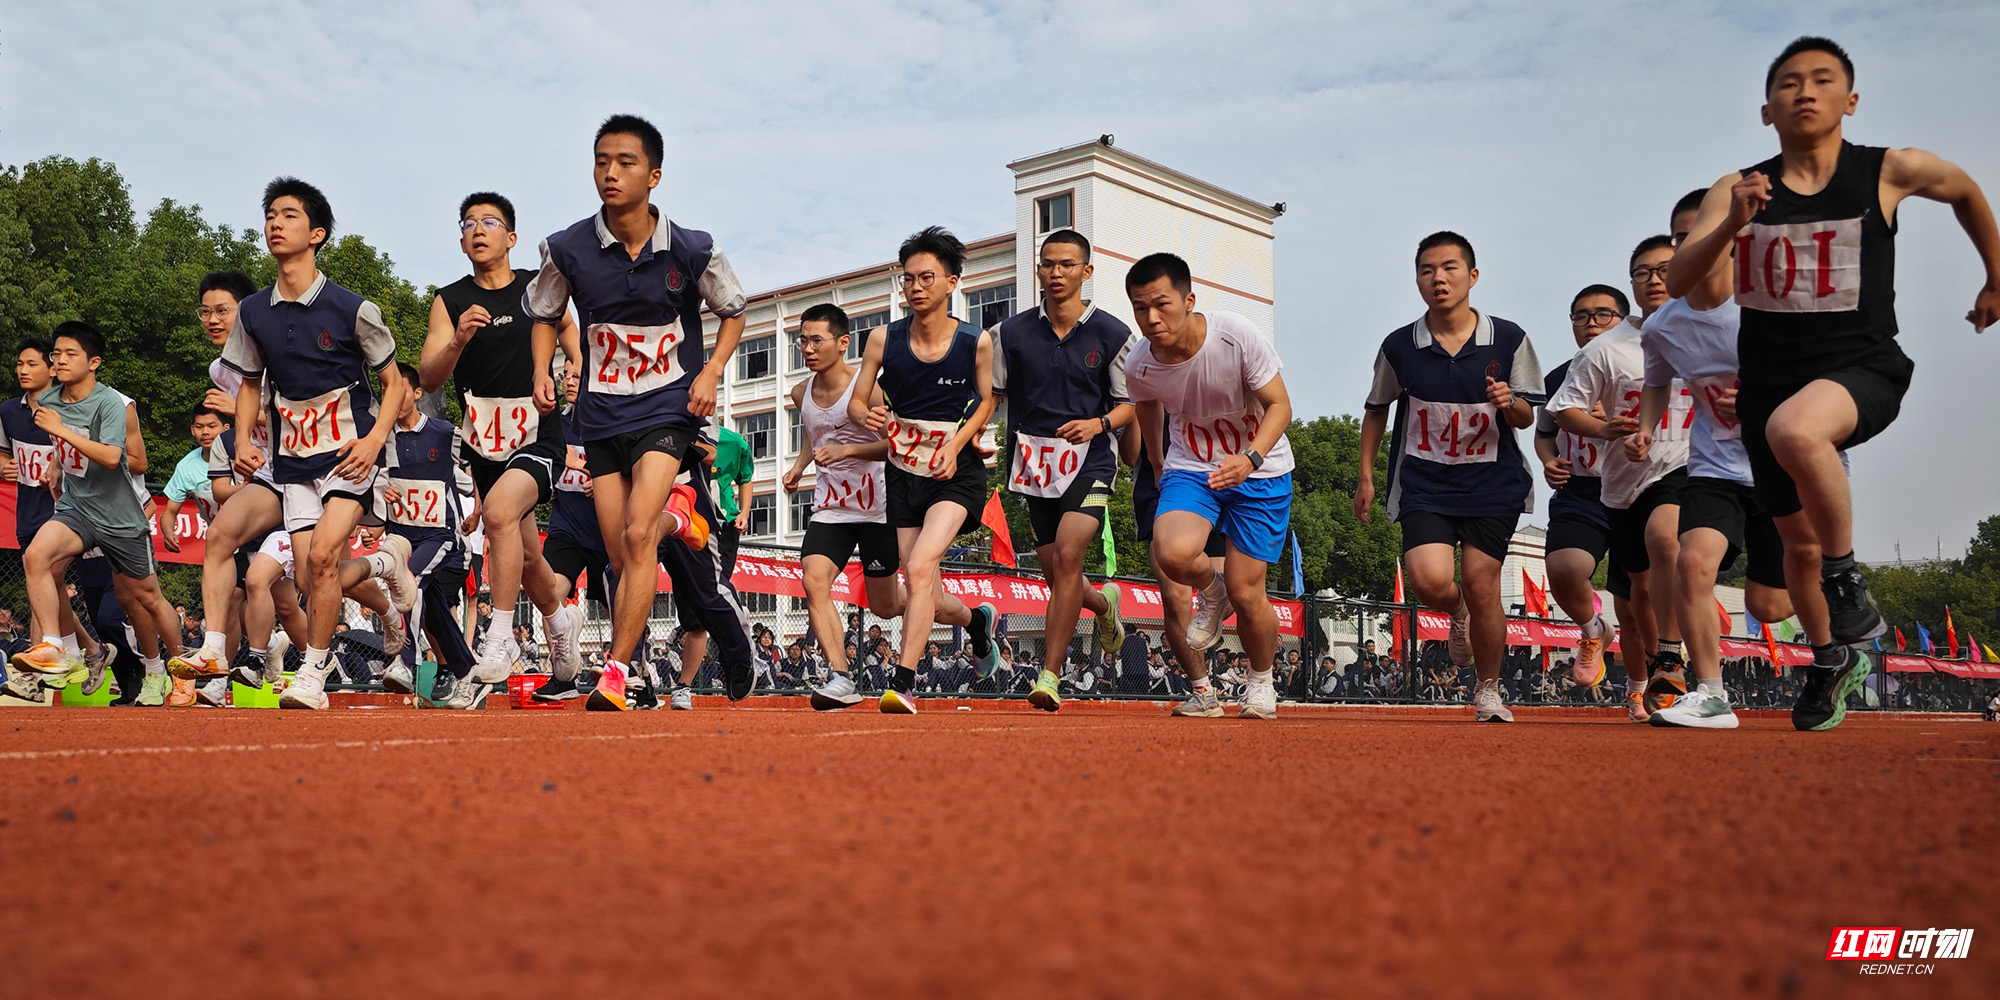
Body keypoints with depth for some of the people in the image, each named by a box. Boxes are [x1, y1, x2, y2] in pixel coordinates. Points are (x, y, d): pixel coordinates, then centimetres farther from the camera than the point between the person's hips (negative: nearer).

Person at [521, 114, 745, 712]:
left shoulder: (693, 251, -7)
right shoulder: (568, 250, -5)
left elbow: (732, 312, 10)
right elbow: (544, 316, 14)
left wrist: (711, 372, -5)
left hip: (668, 408, -3)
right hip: (601, 412, 3)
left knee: (637, 536, -20)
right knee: (621, 558, 5)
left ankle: (616, 672, -16)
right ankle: (675, 515, 39)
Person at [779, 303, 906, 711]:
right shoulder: (801, 394, 7)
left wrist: (847, 450, -26)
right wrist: (799, 465, 13)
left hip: (876, 508, -5)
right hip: (829, 507, 5)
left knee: (884, 605, 5)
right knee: (814, 581, -20)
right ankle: (841, 677, -19)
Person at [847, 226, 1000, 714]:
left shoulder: (977, 341, -8)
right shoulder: (883, 339, -5)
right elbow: (856, 403, 2)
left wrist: (955, 444, -9)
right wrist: (870, 418, -22)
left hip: (958, 472, -3)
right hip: (904, 472, 3)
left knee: (920, 567, -25)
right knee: (927, 600, 7)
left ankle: (903, 681, -21)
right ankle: (976, 619, 42)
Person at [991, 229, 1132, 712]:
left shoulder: (1112, 334, 0)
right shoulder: (1010, 333, 4)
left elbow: (1131, 402, 5)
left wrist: (1100, 423, -15)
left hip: (1090, 459, -3)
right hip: (1033, 460, 3)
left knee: (1068, 554, -21)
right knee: (1055, 573, 8)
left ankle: (1050, 675, -16)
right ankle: (1102, 602, 45)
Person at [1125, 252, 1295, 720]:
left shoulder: (1238, 335, -23)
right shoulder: (1138, 366, -13)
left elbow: (1279, 405, -15)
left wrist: (1250, 458, -33)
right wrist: (1158, 466, 24)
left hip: (1260, 470, -2)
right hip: (1189, 467, 2)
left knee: (1246, 592, -6)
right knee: (1174, 553, -29)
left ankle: (1261, 681, 25)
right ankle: (1210, 591, 9)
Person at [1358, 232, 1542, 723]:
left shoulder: (1509, 339, -3)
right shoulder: (1399, 346, -2)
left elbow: (1526, 417, 4)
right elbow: (1377, 410, 13)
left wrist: (1509, 403, -19)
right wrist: (1366, 476, 11)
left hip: (1492, 481, 0)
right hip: (1423, 482, 0)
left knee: (1481, 586, -3)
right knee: (1430, 581, -18)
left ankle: (1488, 691, 21)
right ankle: (1457, 613, 22)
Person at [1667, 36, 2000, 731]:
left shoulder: (1890, 172, -4)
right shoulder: (1739, 190, -1)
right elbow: (1678, 283, -11)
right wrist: (1731, 225, -27)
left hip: (1862, 369, -3)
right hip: (1769, 381, 4)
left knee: (1794, 427, -38)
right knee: (1797, 543, 14)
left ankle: (1848, 581, -17)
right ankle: (1831, 660, 41)